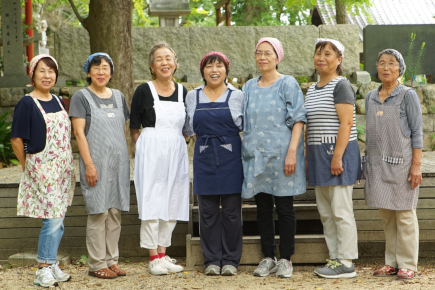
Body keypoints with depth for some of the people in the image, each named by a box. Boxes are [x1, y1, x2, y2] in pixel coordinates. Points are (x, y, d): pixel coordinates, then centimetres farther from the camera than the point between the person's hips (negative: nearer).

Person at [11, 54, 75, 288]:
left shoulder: (58, 101, 12)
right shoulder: (27, 104, -9)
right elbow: (16, 139, -8)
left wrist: (67, 165, 14)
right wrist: (27, 167, -2)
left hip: (63, 168, 7)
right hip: (42, 169, -7)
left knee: (58, 220, 10)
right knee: (53, 219, -8)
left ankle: (51, 264, 22)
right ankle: (43, 269, 5)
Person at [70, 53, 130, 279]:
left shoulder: (118, 97, 14)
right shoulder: (81, 97, -2)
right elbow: (79, 132, -8)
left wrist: (125, 161, 13)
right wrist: (89, 164, -15)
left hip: (119, 163, 5)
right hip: (96, 163, -5)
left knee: (115, 212, 6)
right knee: (98, 212, -5)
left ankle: (112, 260, 15)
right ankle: (97, 264, 2)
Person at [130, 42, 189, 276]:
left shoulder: (182, 92, 10)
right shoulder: (144, 91, -3)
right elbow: (134, 129, 0)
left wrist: (174, 143, 6)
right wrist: (146, 149, -6)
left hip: (176, 153, 5)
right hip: (151, 153, -5)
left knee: (173, 204, 8)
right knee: (151, 203, -4)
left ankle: (163, 254, 18)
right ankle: (153, 258, 4)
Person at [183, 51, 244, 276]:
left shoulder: (237, 96, 5)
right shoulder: (193, 97, 10)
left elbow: (245, 125, 10)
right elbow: (188, 129, 18)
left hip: (231, 158, -1)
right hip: (204, 158, 2)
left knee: (232, 211, 1)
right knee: (208, 212, 3)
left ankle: (230, 260, 10)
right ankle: (212, 260, 12)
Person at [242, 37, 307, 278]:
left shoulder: (288, 84, -2)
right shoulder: (249, 87, 13)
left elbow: (298, 120, -7)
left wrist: (292, 152, -15)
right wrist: (246, 150, 12)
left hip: (281, 155, -4)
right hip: (256, 156, 5)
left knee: (284, 207, 1)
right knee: (263, 207, 8)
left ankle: (285, 259, 11)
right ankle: (268, 258, 17)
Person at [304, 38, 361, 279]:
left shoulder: (341, 85, -8)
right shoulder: (312, 89, 18)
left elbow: (346, 123, -16)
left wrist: (337, 156, -22)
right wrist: (307, 157, 18)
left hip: (338, 152, -9)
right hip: (318, 154, 9)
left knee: (341, 211, -6)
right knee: (325, 212, 10)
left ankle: (346, 264, -1)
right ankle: (334, 259, 18)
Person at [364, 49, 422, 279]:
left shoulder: (408, 96, -3)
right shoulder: (371, 97, 11)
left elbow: (417, 132, -5)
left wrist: (416, 165, -11)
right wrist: (368, 163, 13)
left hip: (401, 163, -5)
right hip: (378, 165, 5)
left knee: (404, 215, 0)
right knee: (386, 215, 9)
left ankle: (407, 264, 7)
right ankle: (391, 262, 17)